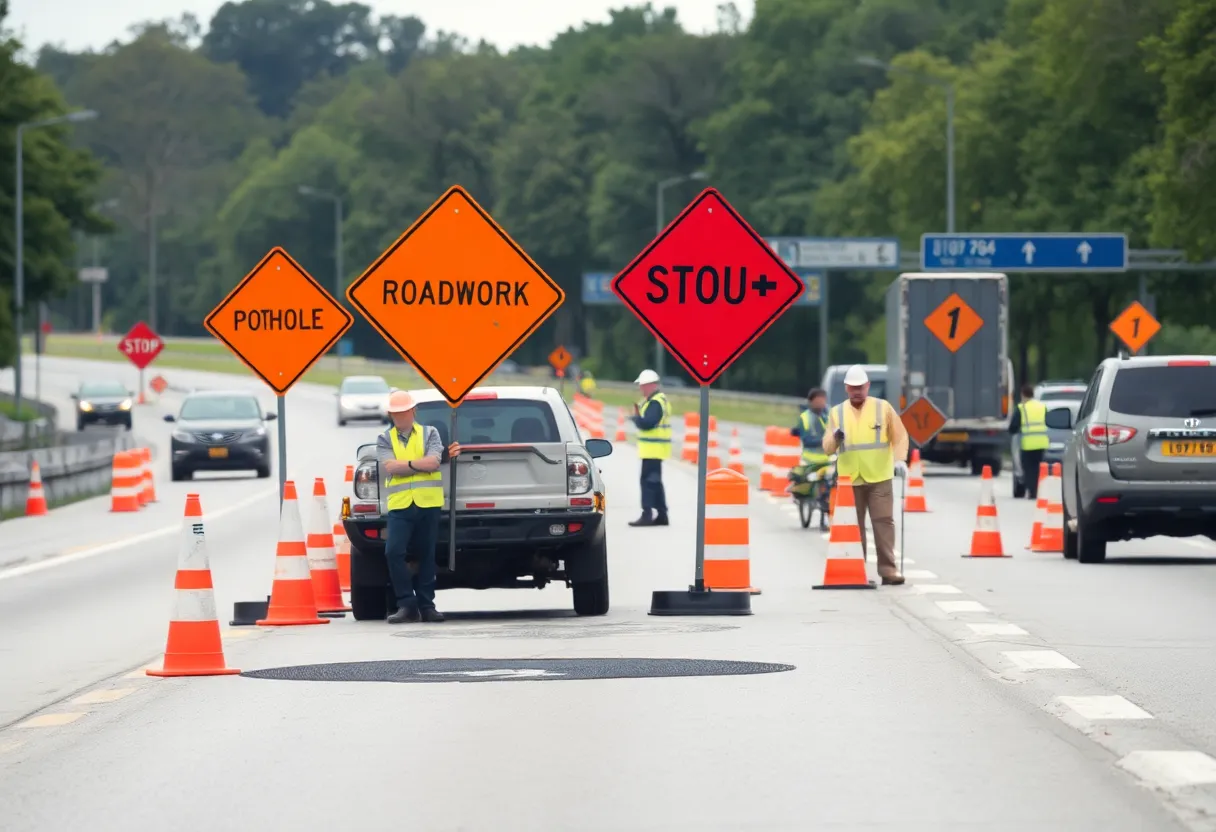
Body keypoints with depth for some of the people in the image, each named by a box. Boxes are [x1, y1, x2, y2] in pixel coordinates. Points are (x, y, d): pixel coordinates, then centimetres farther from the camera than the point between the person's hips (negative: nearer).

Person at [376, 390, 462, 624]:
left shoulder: (429, 433, 10)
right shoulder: (385, 440, 12)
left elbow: (433, 461, -7)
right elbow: (389, 467, -5)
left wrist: (405, 465, -8)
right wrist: (420, 464, -6)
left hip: (428, 503, 0)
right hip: (399, 505, 0)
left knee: (426, 555, 3)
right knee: (394, 552, -14)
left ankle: (426, 605, 11)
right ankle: (406, 605, -7)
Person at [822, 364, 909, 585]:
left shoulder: (883, 408, 5)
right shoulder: (837, 413, 10)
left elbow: (900, 436, 5)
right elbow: (827, 447, 7)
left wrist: (900, 460, -11)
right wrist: (835, 438, -15)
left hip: (879, 478, -2)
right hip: (849, 480, 2)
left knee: (884, 522, -6)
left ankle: (888, 570, -6)